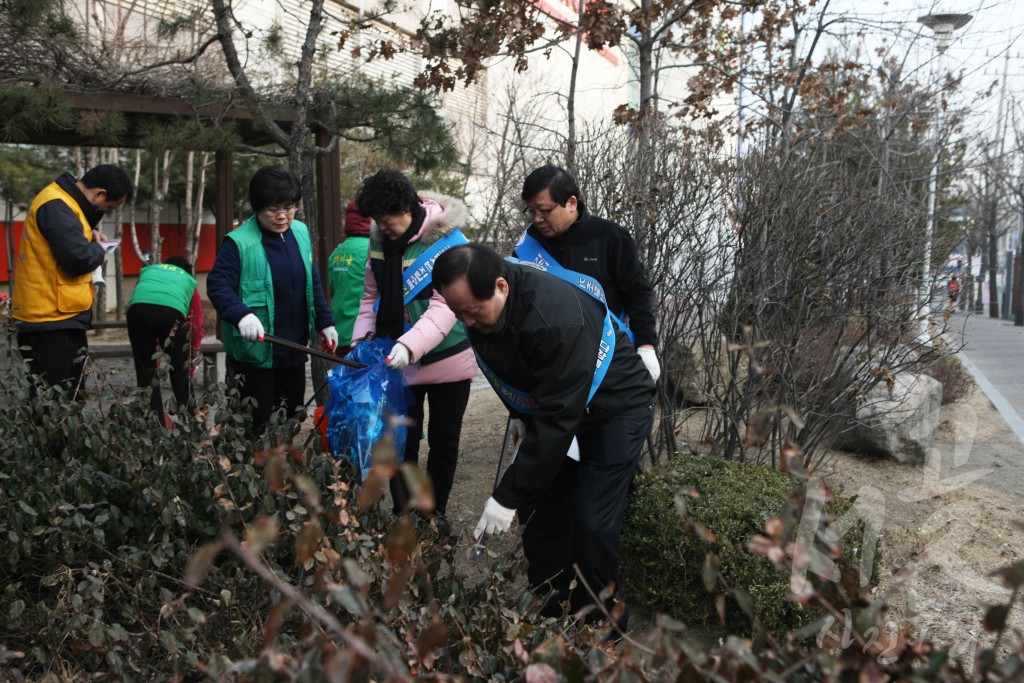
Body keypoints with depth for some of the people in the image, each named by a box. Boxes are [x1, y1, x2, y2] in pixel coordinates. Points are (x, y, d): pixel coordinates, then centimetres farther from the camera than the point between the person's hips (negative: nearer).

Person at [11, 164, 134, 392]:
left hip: (57, 315, 10)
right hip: (51, 318, -10)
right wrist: (98, 250, -5)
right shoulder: (56, 207, -18)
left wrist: (89, 232, 11)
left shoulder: (60, 200, 13)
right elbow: (79, 258, -27)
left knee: (65, 394, 16)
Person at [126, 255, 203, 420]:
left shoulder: (148, 270, 40)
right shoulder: (189, 280, 36)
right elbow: (196, 324, 36)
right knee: (181, 372, 15)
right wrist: (193, 355, 49)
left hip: (138, 309, 1)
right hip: (172, 311, -1)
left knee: (145, 371, 14)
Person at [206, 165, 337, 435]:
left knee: (291, 421, 19)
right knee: (258, 426, 2)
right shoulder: (239, 242, -16)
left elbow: (313, 283, 13)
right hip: (254, 352, -6)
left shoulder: (301, 233, 4)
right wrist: (242, 315, -37)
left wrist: (324, 322, 11)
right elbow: (217, 285, -20)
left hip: (294, 349, 6)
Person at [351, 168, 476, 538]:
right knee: (402, 439, 9)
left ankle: (437, 513, 28)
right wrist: (363, 335, -3)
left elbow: (445, 305, -27)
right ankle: (403, 515, 23)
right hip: (397, 362, 4)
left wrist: (411, 345, -39)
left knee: (444, 441, 10)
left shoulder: (448, 241, -18)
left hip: (447, 359, -4)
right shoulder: (380, 241, 0)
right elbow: (372, 295, 11)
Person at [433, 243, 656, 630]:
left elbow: (557, 419, -37)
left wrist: (508, 496, -34)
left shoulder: (555, 320, -39)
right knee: (539, 514, 5)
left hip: (615, 408, -7)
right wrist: (522, 419, 14)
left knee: (592, 528, -12)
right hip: (549, 406, 8)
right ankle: (549, 623, 19)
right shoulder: (475, 303, -14)